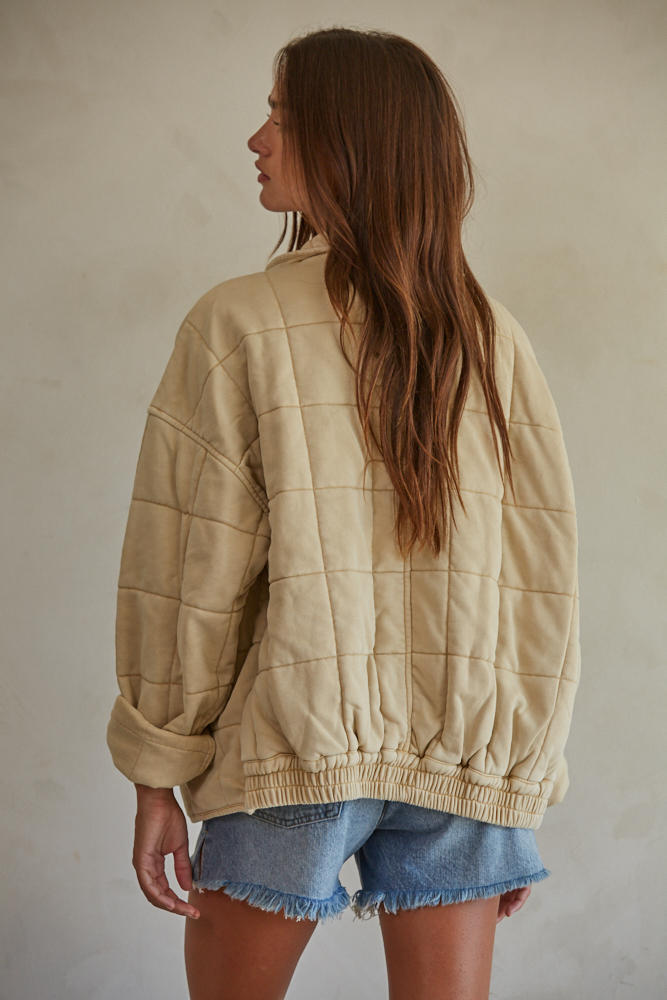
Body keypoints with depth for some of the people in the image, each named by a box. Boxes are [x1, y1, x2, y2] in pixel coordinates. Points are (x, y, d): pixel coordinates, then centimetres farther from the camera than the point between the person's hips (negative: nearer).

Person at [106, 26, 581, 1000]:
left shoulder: (238, 323, -8)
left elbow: (191, 572, -9)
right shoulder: (495, 341, 1)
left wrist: (158, 775, 0)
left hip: (290, 748, -2)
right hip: (464, 770, 3)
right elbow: (546, 582, 0)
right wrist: (523, 787, 8)